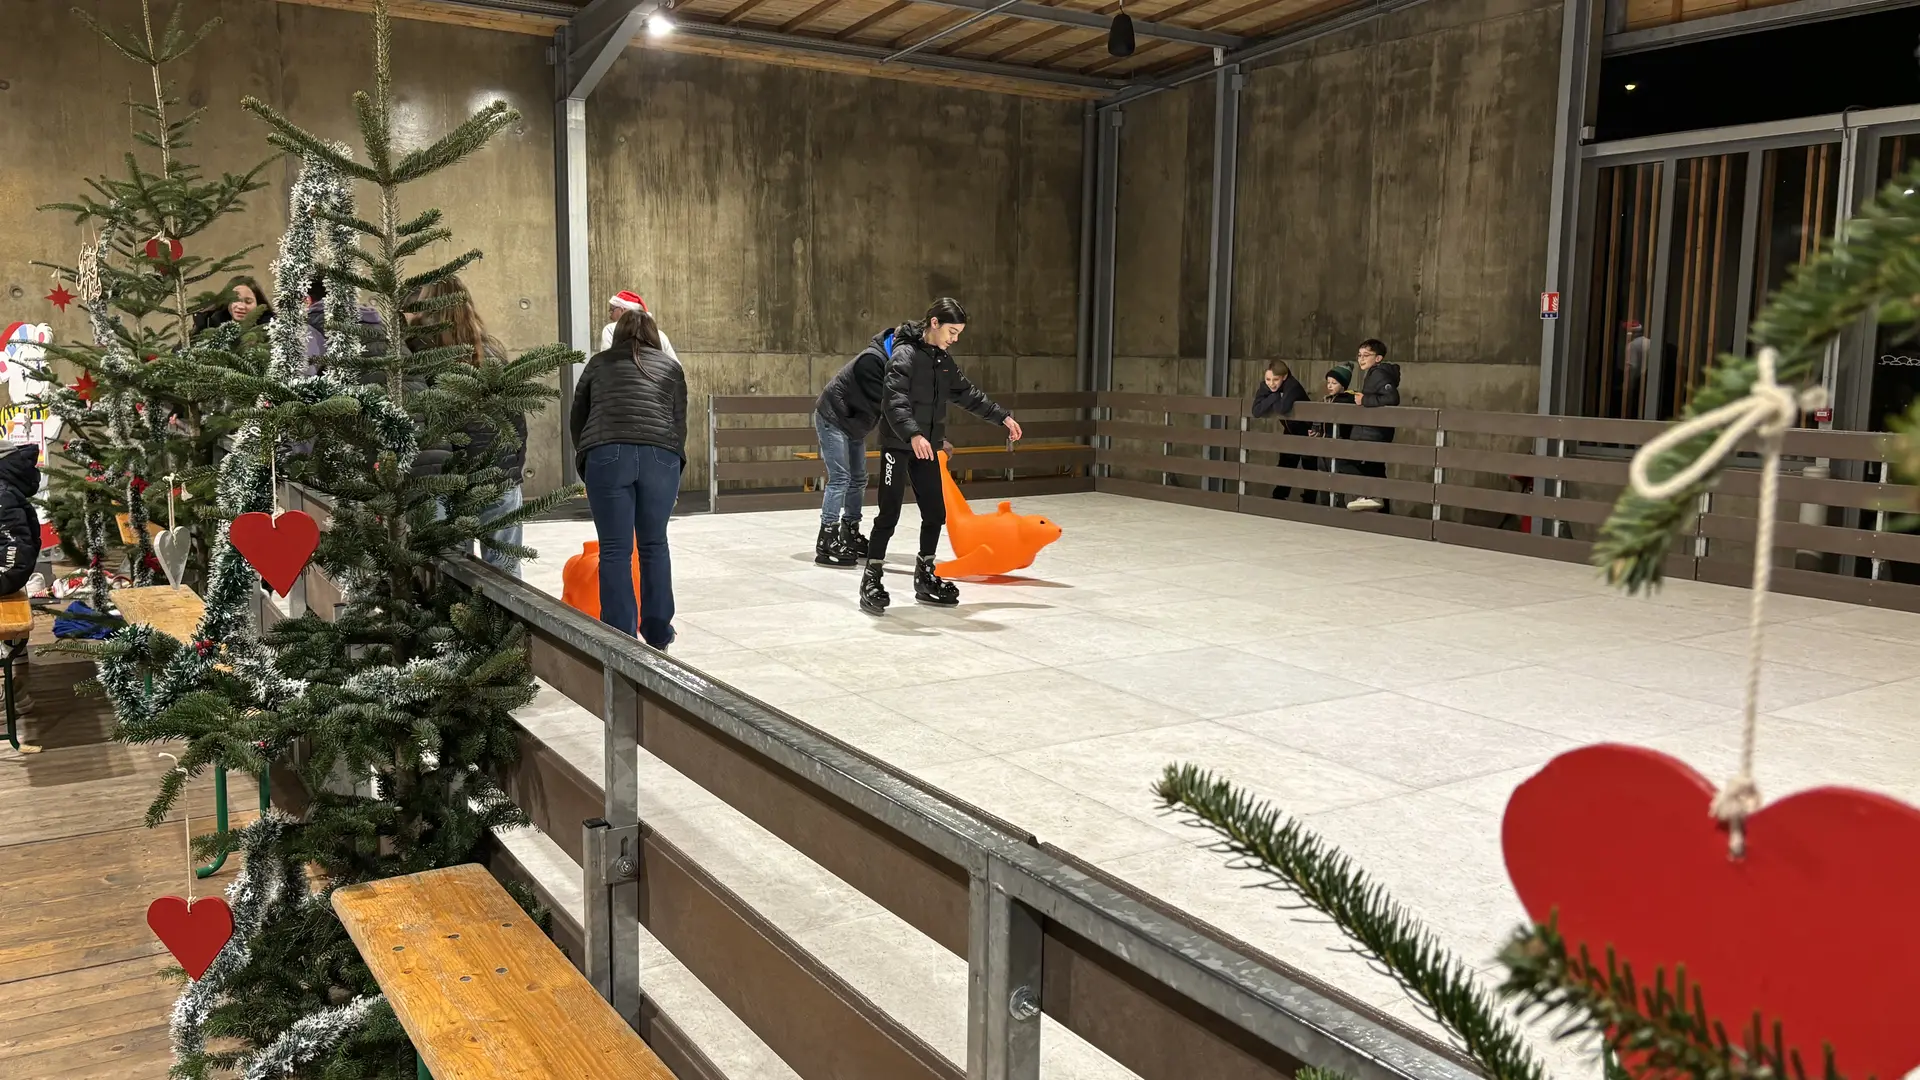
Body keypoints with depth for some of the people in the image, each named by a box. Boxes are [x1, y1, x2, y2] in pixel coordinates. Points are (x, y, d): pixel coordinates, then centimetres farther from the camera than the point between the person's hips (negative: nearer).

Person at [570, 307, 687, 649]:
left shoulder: (598, 363, 22)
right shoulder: (671, 366, 22)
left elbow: (577, 419, 22)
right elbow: (680, 423, 17)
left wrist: (587, 460, 33)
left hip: (607, 455, -1)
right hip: (660, 456, 1)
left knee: (614, 551, 3)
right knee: (655, 545, 13)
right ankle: (658, 635, 19)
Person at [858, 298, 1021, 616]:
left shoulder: (942, 360, 10)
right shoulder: (904, 355, -15)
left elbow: (967, 394, 21)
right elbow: (895, 402, -26)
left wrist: (1002, 417, 20)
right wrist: (913, 435, -41)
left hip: (927, 448, 8)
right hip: (898, 446, -8)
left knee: (935, 514, 8)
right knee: (889, 515, -6)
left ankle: (925, 578, 22)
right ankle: (871, 580, 3)